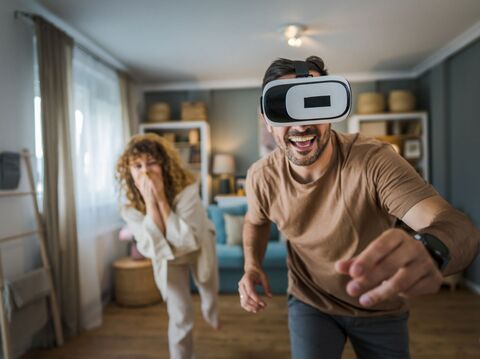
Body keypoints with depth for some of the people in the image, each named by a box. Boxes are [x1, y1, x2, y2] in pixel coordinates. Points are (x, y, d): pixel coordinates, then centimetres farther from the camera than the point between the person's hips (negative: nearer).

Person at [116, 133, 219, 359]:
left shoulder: (186, 189, -37)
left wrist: (161, 199, -47)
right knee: (180, 317, 0)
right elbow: (152, 248, -38)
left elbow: (185, 240, -43)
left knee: (210, 291, 26)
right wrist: (150, 203, -45)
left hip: (198, 247, 0)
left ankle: (210, 313, 64)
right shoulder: (131, 205, -28)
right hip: (167, 258, 0)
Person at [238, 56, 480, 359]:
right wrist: (252, 265, -15)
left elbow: (455, 224, -38)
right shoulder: (261, 177, -17)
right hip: (310, 304, 1)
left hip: (380, 309, 0)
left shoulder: (374, 160, -29)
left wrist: (429, 253, -62)